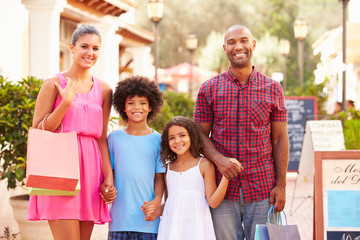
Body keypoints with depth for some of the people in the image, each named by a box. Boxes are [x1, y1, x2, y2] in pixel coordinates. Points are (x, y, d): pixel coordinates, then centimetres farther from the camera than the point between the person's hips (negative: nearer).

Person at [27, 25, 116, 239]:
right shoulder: (54, 85, 0)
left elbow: (102, 138, 13)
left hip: (90, 172, 5)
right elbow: (38, 131, -4)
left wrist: (109, 177, 4)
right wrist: (66, 103, -12)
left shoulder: (104, 90, 12)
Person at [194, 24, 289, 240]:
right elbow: (200, 134, 4)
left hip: (262, 189, 0)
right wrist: (218, 159, -16)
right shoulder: (209, 89, 5)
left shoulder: (273, 89, 5)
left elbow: (280, 139, 5)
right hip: (223, 188, 0)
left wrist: (281, 185, -2)